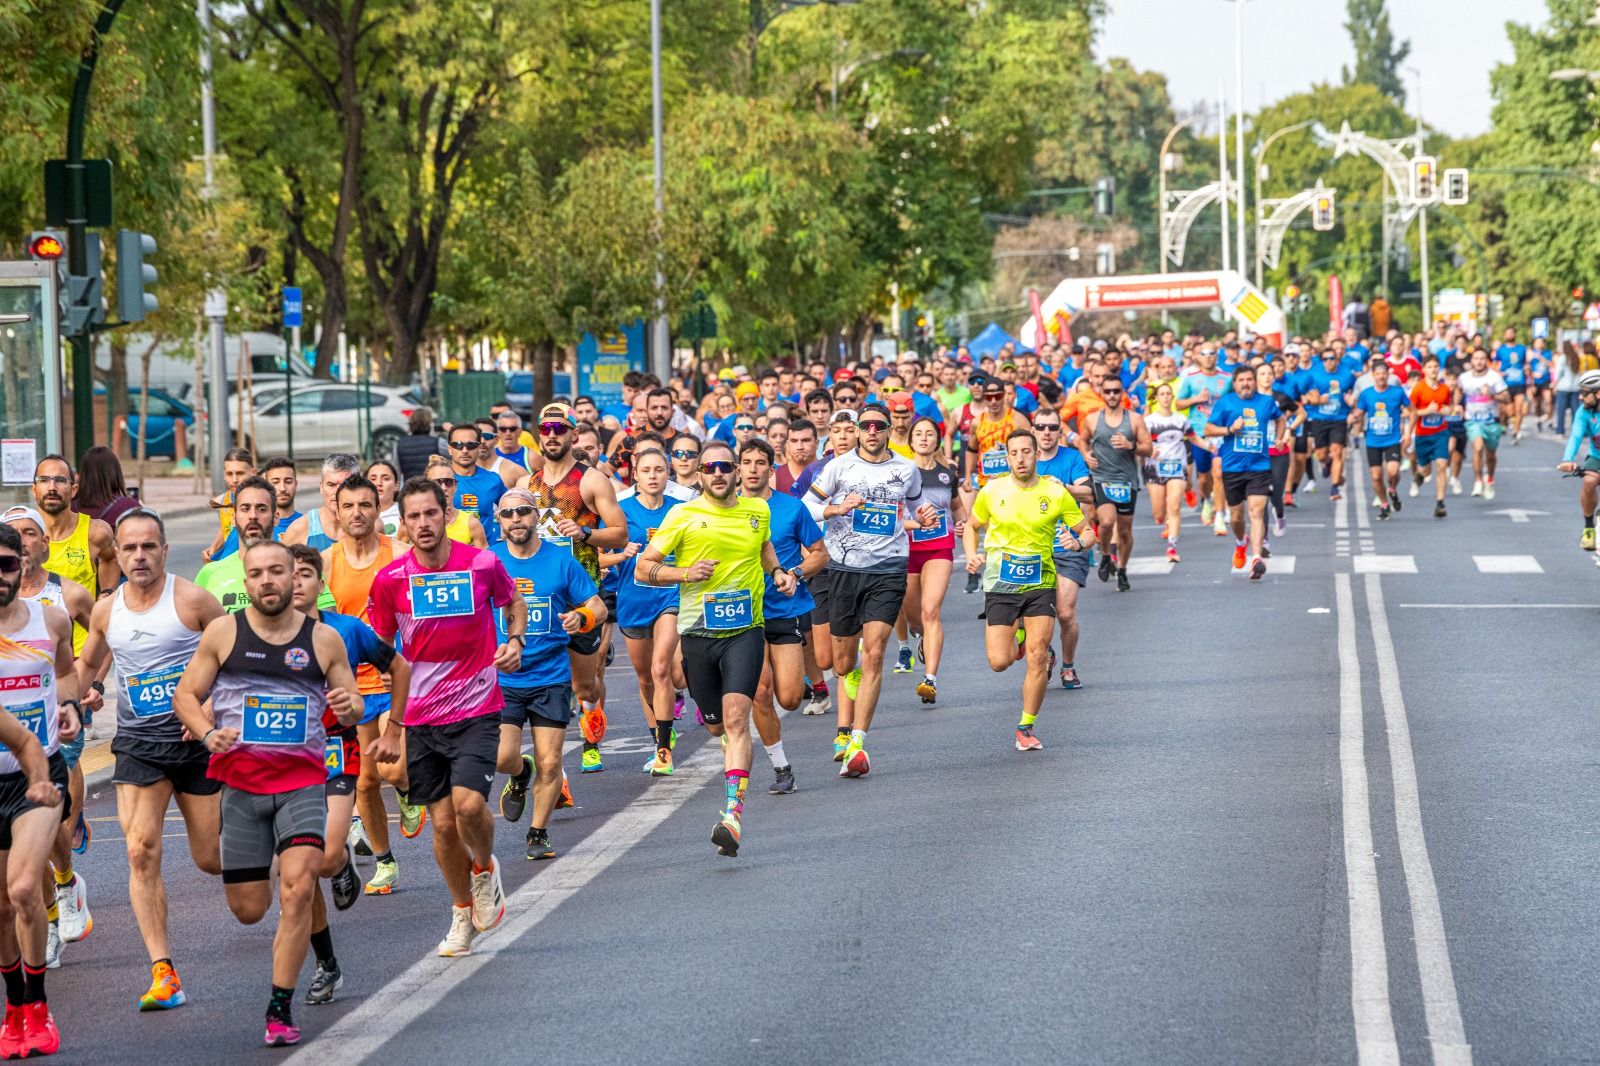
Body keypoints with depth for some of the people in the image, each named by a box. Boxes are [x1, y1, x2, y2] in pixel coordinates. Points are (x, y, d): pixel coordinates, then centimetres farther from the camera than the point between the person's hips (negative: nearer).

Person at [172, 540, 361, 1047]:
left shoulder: (323, 639, 4)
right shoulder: (222, 633, 3)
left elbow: (353, 705, 11)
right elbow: (186, 694, 7)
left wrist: (349, 706, -13)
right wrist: (207, 733, -13)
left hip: (303, 780, -1)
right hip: (240, 778, 1)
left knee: (298, 888, -19)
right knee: (248, 909, 2)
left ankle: (280, 1008, -10)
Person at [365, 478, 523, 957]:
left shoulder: (482, 564, -7)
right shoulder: (390, 580, -5)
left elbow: (513, 600, 16)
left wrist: (515, 639, -4)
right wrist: (390, 727, 7)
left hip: (477, 707, -2)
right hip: (420, 716, 2)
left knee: (469, 803, -20)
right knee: (442, 823, 4)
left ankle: (485, 868, 13)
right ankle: (463, 913, 26)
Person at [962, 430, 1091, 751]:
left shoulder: (1056, 493, -4)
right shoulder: (992, 491, -1)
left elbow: (1086, 530, 5)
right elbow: (972, 526, 16)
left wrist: (1079, 542, -18)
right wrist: (972, 555, -3)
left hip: (1041, 584, -1)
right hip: (1000, 585, 1)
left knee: (1037, 658, -10)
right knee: (999, 662, -6)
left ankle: (1026, 728, 6)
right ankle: (1016, 636, 32)